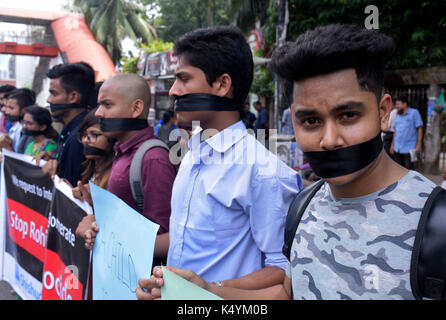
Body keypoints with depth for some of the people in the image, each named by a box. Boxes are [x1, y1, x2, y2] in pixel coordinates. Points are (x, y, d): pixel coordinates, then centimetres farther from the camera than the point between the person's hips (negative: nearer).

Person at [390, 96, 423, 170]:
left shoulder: (414, 112, -3)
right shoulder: (398, 115, 15)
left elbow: (420, 129, -6)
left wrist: (419, 145, -12)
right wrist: (393, 145, 15)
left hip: (409, 149, -6)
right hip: (397, 149, 6)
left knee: (409, 170, -5)